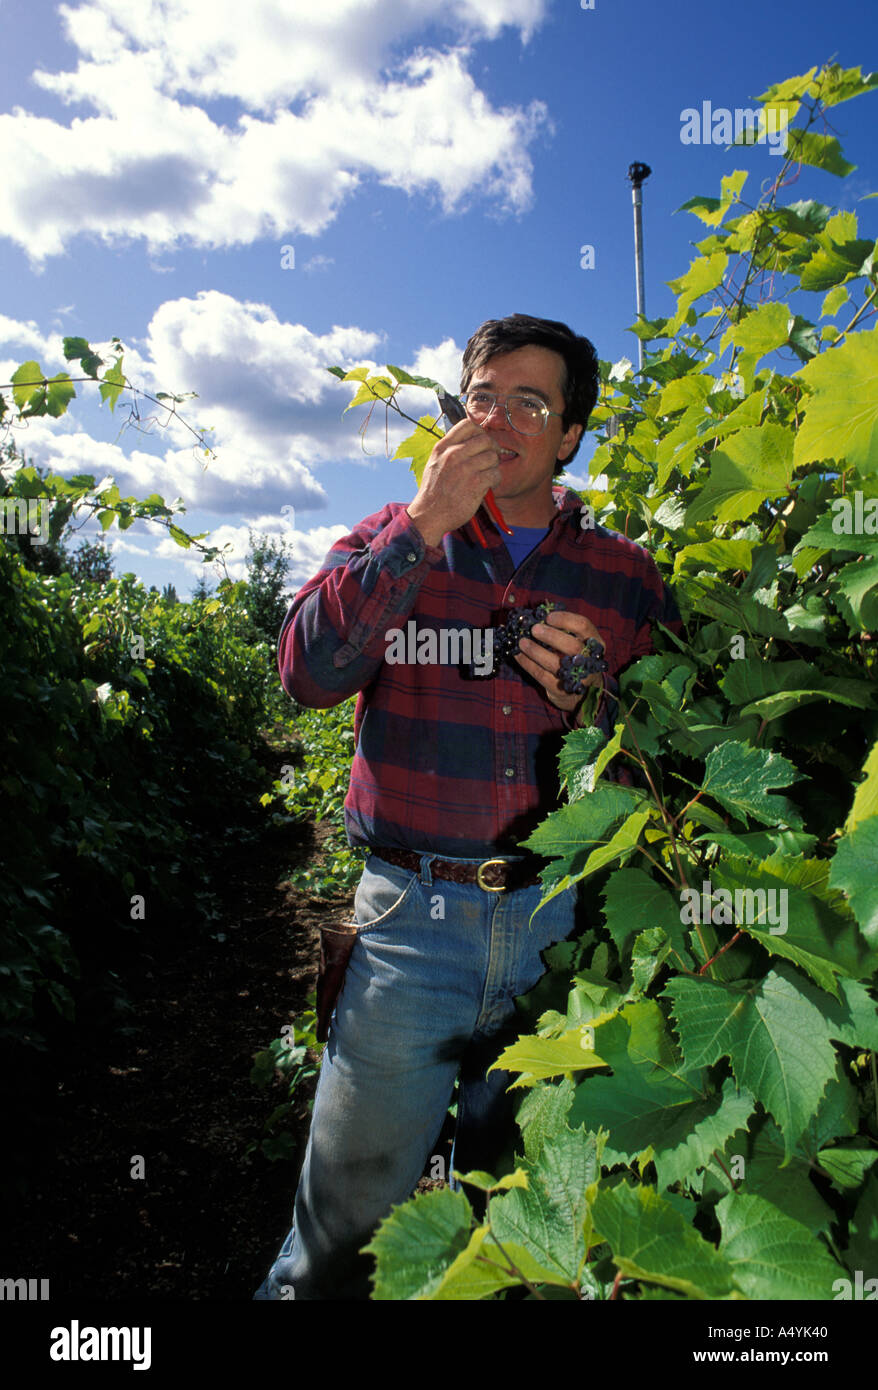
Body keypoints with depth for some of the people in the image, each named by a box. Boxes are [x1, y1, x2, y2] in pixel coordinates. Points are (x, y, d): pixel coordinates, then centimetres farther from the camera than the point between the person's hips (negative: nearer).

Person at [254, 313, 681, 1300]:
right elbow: (308, 672, -11)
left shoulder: (624, 577, 7)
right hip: (414, 918, -1)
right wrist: (425, 525, -14)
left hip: (565, 927, 2)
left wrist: (597, 696, -12)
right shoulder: (393, 541, 6)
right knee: (348, 1219, 8)